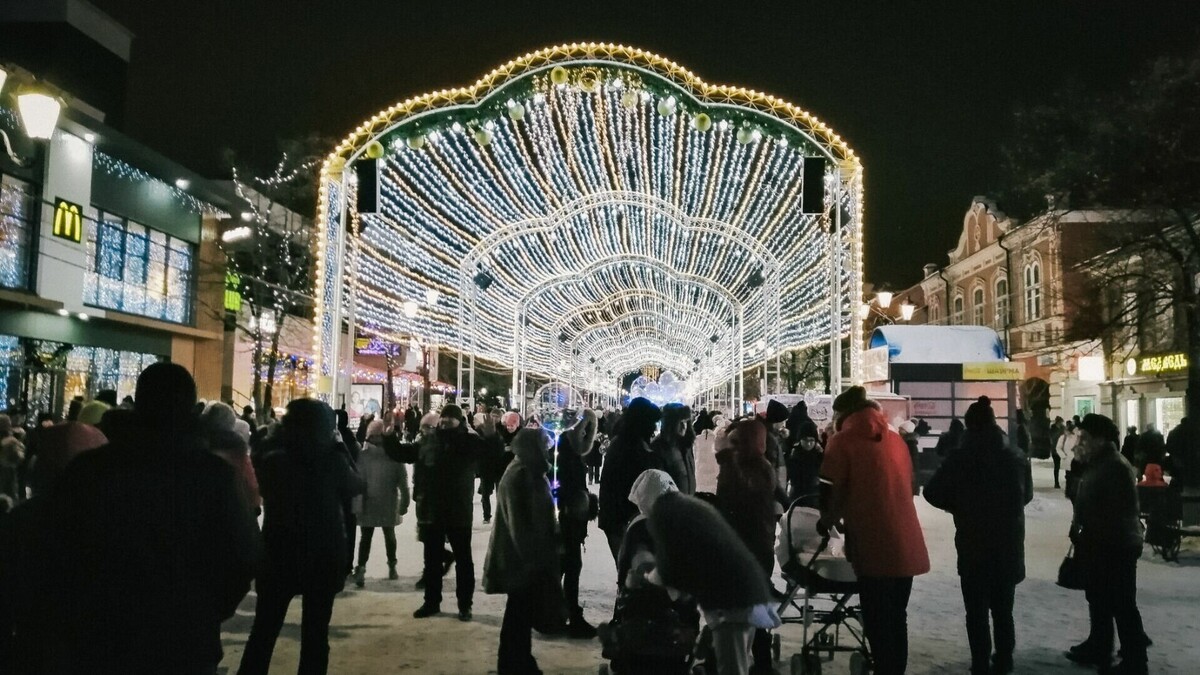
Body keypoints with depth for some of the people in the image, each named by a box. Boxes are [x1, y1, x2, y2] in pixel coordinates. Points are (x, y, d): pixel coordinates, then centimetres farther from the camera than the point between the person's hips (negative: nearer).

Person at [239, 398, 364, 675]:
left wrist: (276, 437, 10)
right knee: (315, 633, 10)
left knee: (263, 631, 14)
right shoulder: (333, 461, -13)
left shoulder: (274, 460, -10)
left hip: (280, 556, 1)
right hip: (324, 558, -1)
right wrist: (339, 447, 6)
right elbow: (357, 486, 5)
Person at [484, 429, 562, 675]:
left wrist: (544, 553, 17)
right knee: (519, 613, 1)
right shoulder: (518, 475, -19)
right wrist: (530, 556, -20)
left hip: (529, 555, 9)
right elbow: (518, 521, -22)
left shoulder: (530, 473, 11)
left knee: (523, 611, 16)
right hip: (521, 557, -9)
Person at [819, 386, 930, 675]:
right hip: (906, 543, 6)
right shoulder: (896, 439, 14)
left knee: (877, 622, 2)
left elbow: (834, 494, -5)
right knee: (896, 618, 16)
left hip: (874, 545, -6)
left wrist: (825, 523, 15)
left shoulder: (843, 441, -2)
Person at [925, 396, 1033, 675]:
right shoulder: (1016, 455, 1)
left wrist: (958, 506, 3)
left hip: (974, 544, -4)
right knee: (1003, 608, 18)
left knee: (977, 611, 5)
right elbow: (1027, 494, 14)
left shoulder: (962, 456, -12)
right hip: (1009, 543, 4)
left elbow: (933, 492, -14)